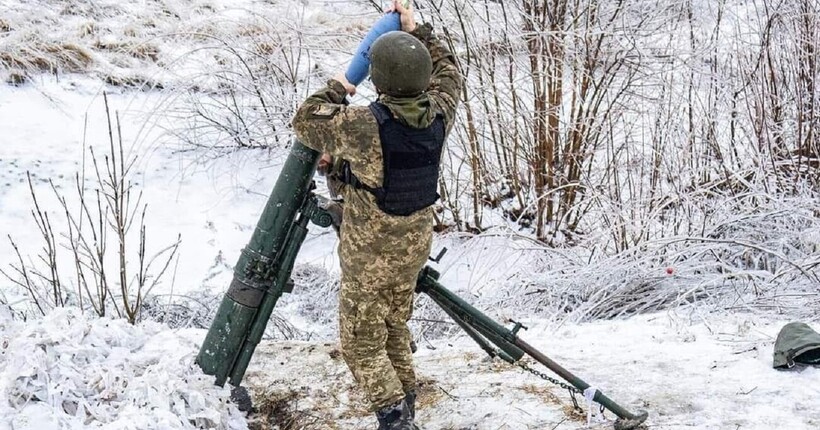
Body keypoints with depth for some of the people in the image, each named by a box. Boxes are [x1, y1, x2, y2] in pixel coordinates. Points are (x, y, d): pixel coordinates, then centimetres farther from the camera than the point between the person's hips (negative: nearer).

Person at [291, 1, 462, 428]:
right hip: (415, 244, 6)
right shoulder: (439, 115, -12)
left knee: (362, 344, 8)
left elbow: (305, 121, -10)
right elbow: (447, 73, 12)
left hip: (368, 252, -6)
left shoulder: (363, 124, -28)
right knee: (396, 328, 26)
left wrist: (335, 90, 5)